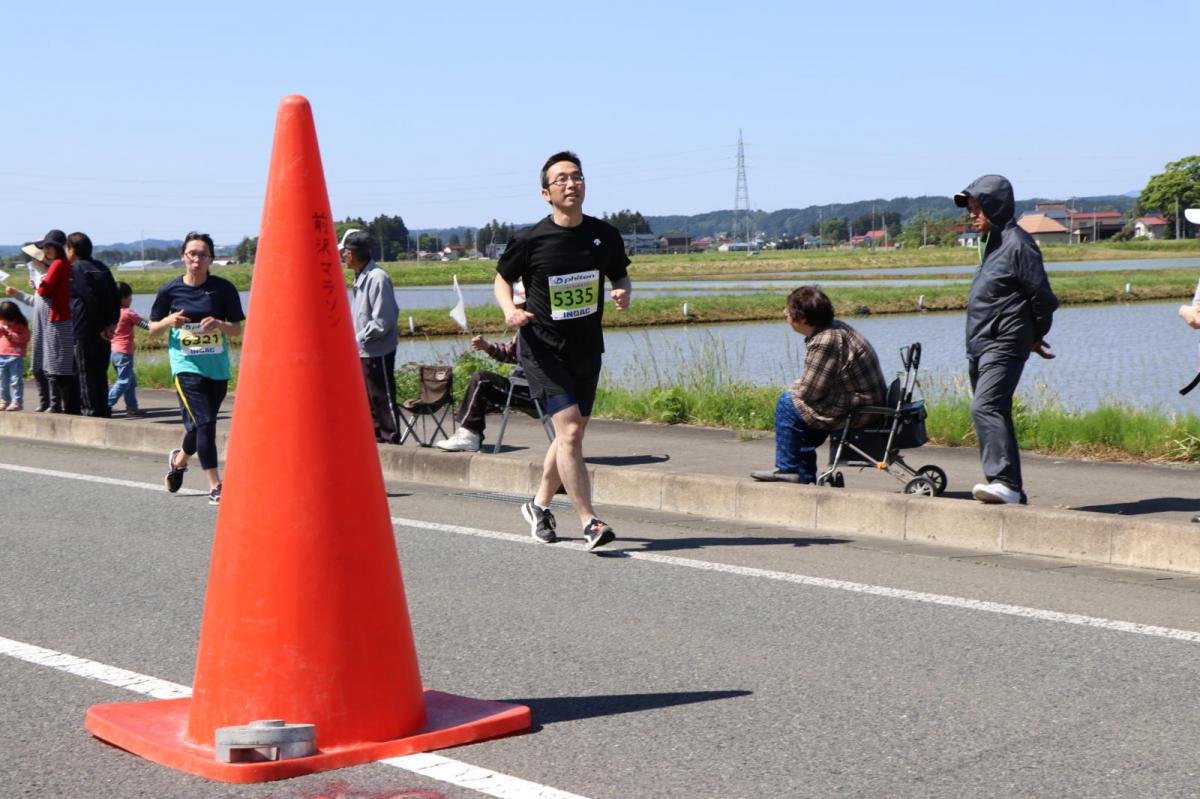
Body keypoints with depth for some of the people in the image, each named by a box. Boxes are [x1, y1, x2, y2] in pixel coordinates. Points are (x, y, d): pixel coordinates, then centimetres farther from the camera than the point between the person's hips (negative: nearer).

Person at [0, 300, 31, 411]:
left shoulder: (21, 325, -4)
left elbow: (25, 338, -12)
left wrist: (10, 334, -15)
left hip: (16, 357, -6)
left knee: (16, 381, -6)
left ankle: (17, 402, -3)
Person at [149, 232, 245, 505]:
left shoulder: (223, 288, -1)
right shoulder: (170, 290, 0)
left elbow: (238, 329, 2)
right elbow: (153, 329, 8)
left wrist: (219, 324, -19)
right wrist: (168, 321, -13)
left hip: (217, 367, 2)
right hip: (186, 366, -2)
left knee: (202, 424, 14)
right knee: (203, 422, -14)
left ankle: (179, 460, 46)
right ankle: (215, 487, -8)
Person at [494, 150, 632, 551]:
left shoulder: (604, 235, 0)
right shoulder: (530, 240, -10)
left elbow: (620, 275, 15)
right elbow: (502, 278, 5)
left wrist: (623, 292, -8)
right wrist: (510, 310, -15)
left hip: (587, 349, 5)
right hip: (543, 349, -5)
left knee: (572, 434, 14)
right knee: (569, 432, -16)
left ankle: (539, 504, 36)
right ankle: (590, 524, -15)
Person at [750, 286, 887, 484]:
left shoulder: (824, 343, -23)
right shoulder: (836, 328, 10)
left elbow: (809, 390, -19)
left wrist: (794, 389, 2)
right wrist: (798, 388, 7)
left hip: (857, 411, -10)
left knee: (788, 403, -4)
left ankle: (788, 468, 7)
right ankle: (804, 474, 25)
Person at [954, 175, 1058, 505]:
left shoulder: (1017, 243, -11)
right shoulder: (992, 243, 18)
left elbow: (1043, 297, -12)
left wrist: (1035, 335, 2)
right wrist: (1033, 337, 19)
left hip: (1003, 345, -10)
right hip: (980, 346, 10)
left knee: (986, 407, -23)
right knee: (994, 413, 10)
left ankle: (1004, 481, -31)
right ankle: (1011, 490, 15)